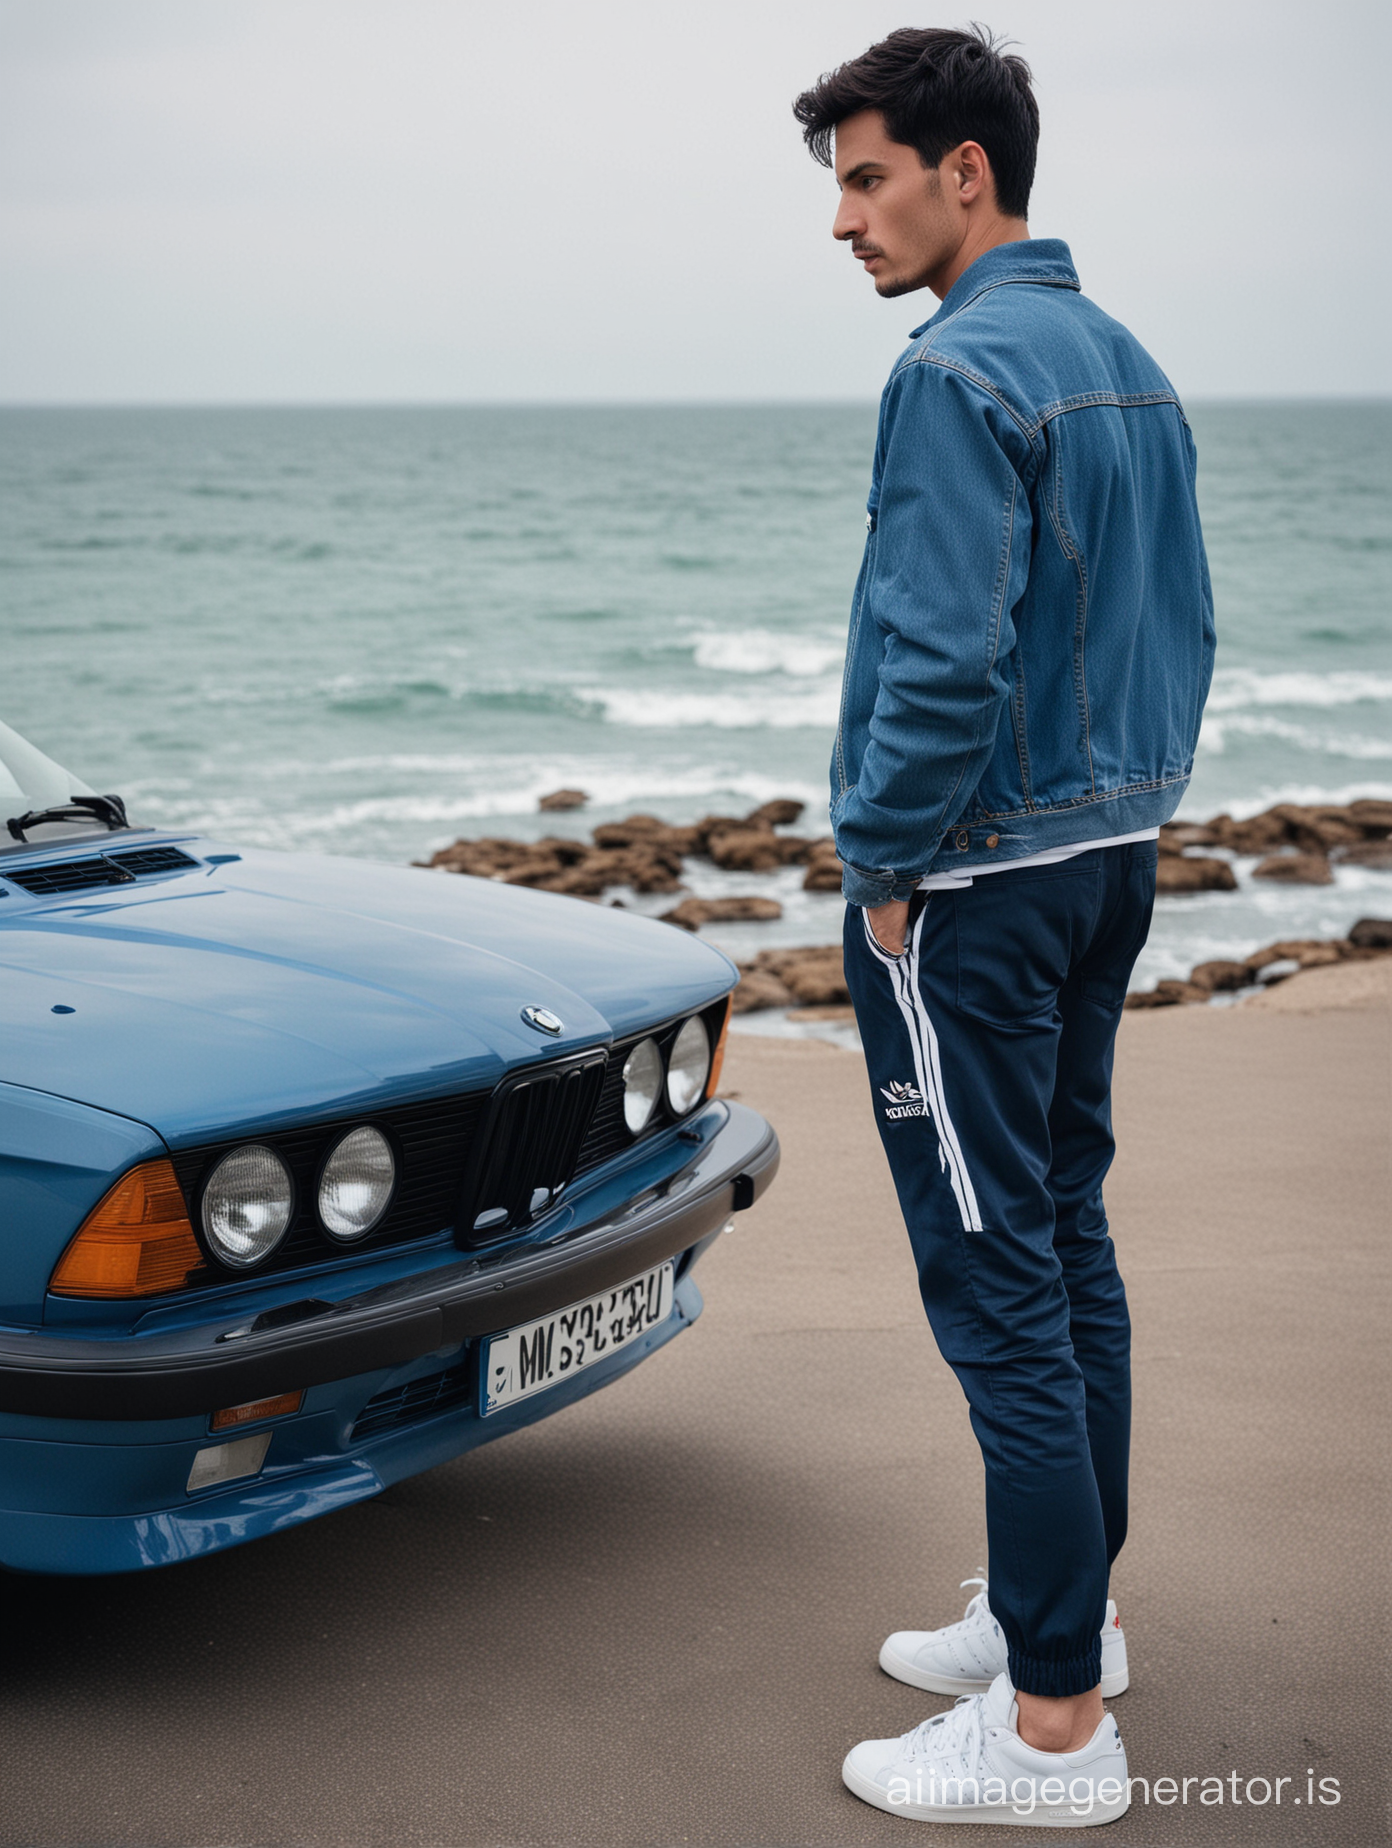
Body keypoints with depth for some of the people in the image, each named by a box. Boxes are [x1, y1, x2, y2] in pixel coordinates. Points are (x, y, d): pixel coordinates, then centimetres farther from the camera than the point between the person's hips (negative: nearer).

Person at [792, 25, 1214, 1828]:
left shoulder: (962, 370, -16)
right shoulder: (1129, 364, 13)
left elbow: (946, 660, -24)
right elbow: (1183, 636, 16)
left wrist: (883, 867, -12)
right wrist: (1122, 816, 18)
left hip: (973, 884, -10)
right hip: (1110, 864, 10)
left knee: (996, 1278, -5)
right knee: (1067, 1242, 16)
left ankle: (1055, 1727, 3)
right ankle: (1064, 1610, 29)